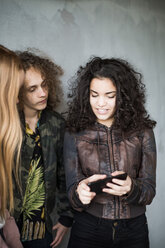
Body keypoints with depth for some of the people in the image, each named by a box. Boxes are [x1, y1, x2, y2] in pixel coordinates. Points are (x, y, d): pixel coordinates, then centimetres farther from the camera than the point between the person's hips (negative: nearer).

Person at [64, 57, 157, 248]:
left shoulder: (142, 132, -5)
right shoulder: (74, 134, -6)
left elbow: (149, 191, -6)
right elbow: (72, 193, -5)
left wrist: (130, 188, -28)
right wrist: (80, 193, -28)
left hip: (134, 232, 1)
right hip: (88, 228, 0)